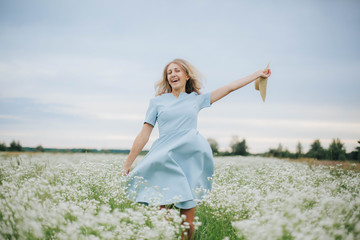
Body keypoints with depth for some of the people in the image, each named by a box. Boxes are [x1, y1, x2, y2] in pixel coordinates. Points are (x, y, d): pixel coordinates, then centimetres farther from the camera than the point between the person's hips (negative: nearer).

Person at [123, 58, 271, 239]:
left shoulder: (196, 99, 17)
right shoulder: (157, 102, 15)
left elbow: (229, 88, 21)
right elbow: (144, 134, 12)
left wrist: (258, 74, 23)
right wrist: (127, 165, 10)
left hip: (191, 159, 1)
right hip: (165, 161, 0)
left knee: (187, 223, -2)